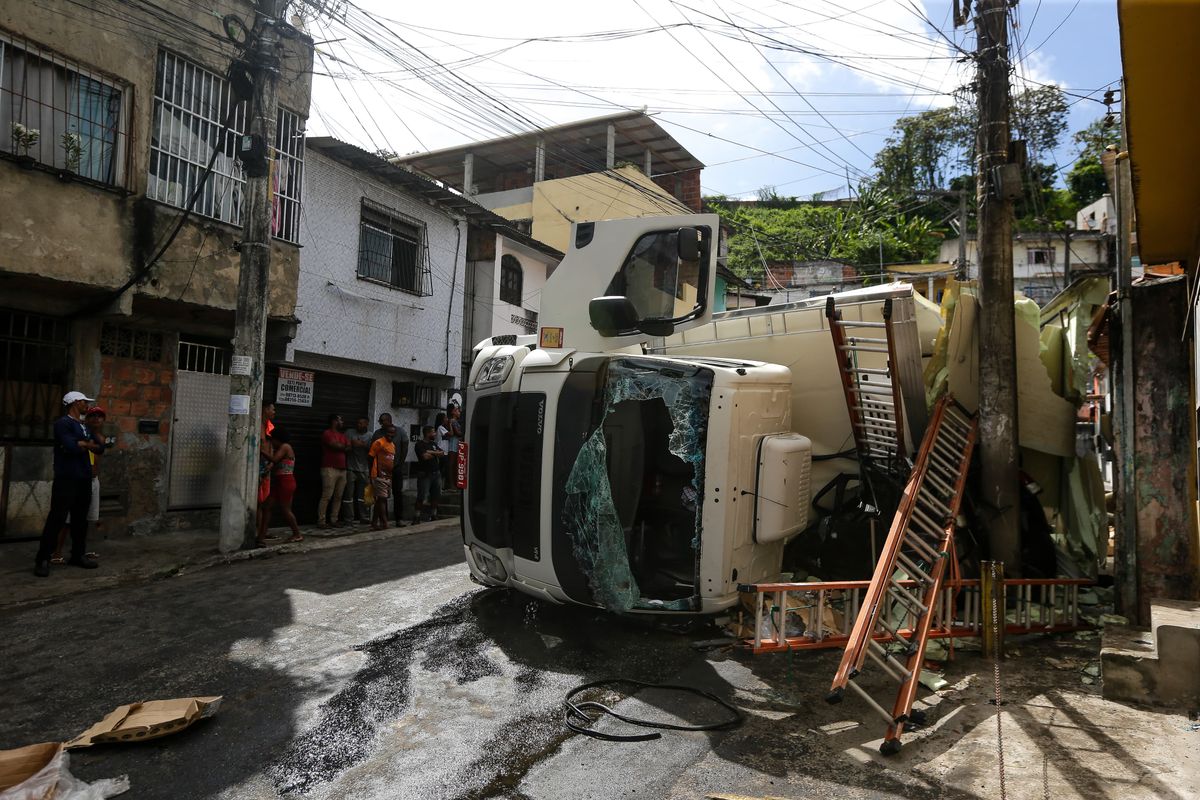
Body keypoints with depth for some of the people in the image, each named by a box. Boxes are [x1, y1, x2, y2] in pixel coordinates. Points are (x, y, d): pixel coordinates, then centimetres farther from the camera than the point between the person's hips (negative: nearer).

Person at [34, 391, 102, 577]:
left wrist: (85, 444, -5)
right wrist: (87, 444, -1)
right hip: (66, 479, -8)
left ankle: (78, 555, 19)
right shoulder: (63, 423, -7)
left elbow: (100, 448, 15)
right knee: (57, 519, -8)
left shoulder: (84, 426, 18)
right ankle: (42, 559, -3)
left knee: (80, 519, 11)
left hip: (84, 479, 8)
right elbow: (71, 446, -20)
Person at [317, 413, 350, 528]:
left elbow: (349, 447, 10)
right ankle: (321, 521, -6)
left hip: (342, 469, 8)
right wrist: (344, 446, 5)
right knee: (326, 496, -9)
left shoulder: (342, 435, 21)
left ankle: (334, 519, 11)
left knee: (338, 497, 6)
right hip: (330, 469, -8)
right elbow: (336, 446, -15)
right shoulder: (327, 433, -4)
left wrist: (339, 447, -7)